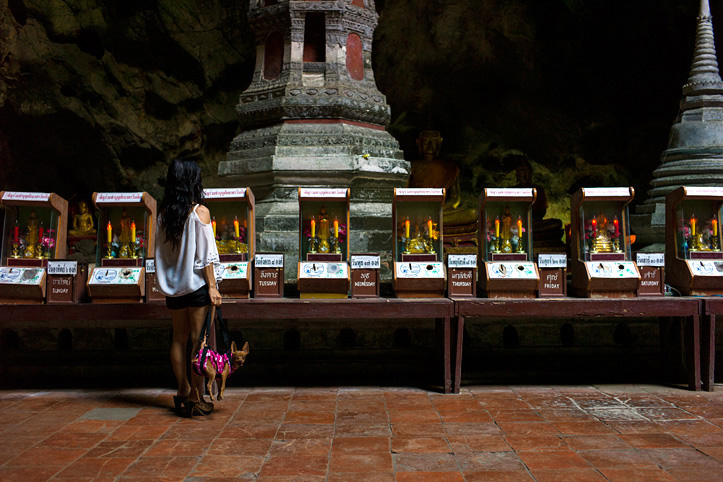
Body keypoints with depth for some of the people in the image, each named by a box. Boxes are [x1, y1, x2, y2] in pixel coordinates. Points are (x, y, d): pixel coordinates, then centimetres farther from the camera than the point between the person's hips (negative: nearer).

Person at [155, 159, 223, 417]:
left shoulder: (163, 213, 5)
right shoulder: (200, 211, -9)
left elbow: (160, 250, 8)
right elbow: (206, 254, -12)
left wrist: (167, 282, 15)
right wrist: (213, 286, -9)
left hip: (173, 284, 5)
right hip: (197, 283, -5)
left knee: (179, 338, 12)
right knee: (198, 339, 0)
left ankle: (183, 392, 21)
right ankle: (196, 397, 3)